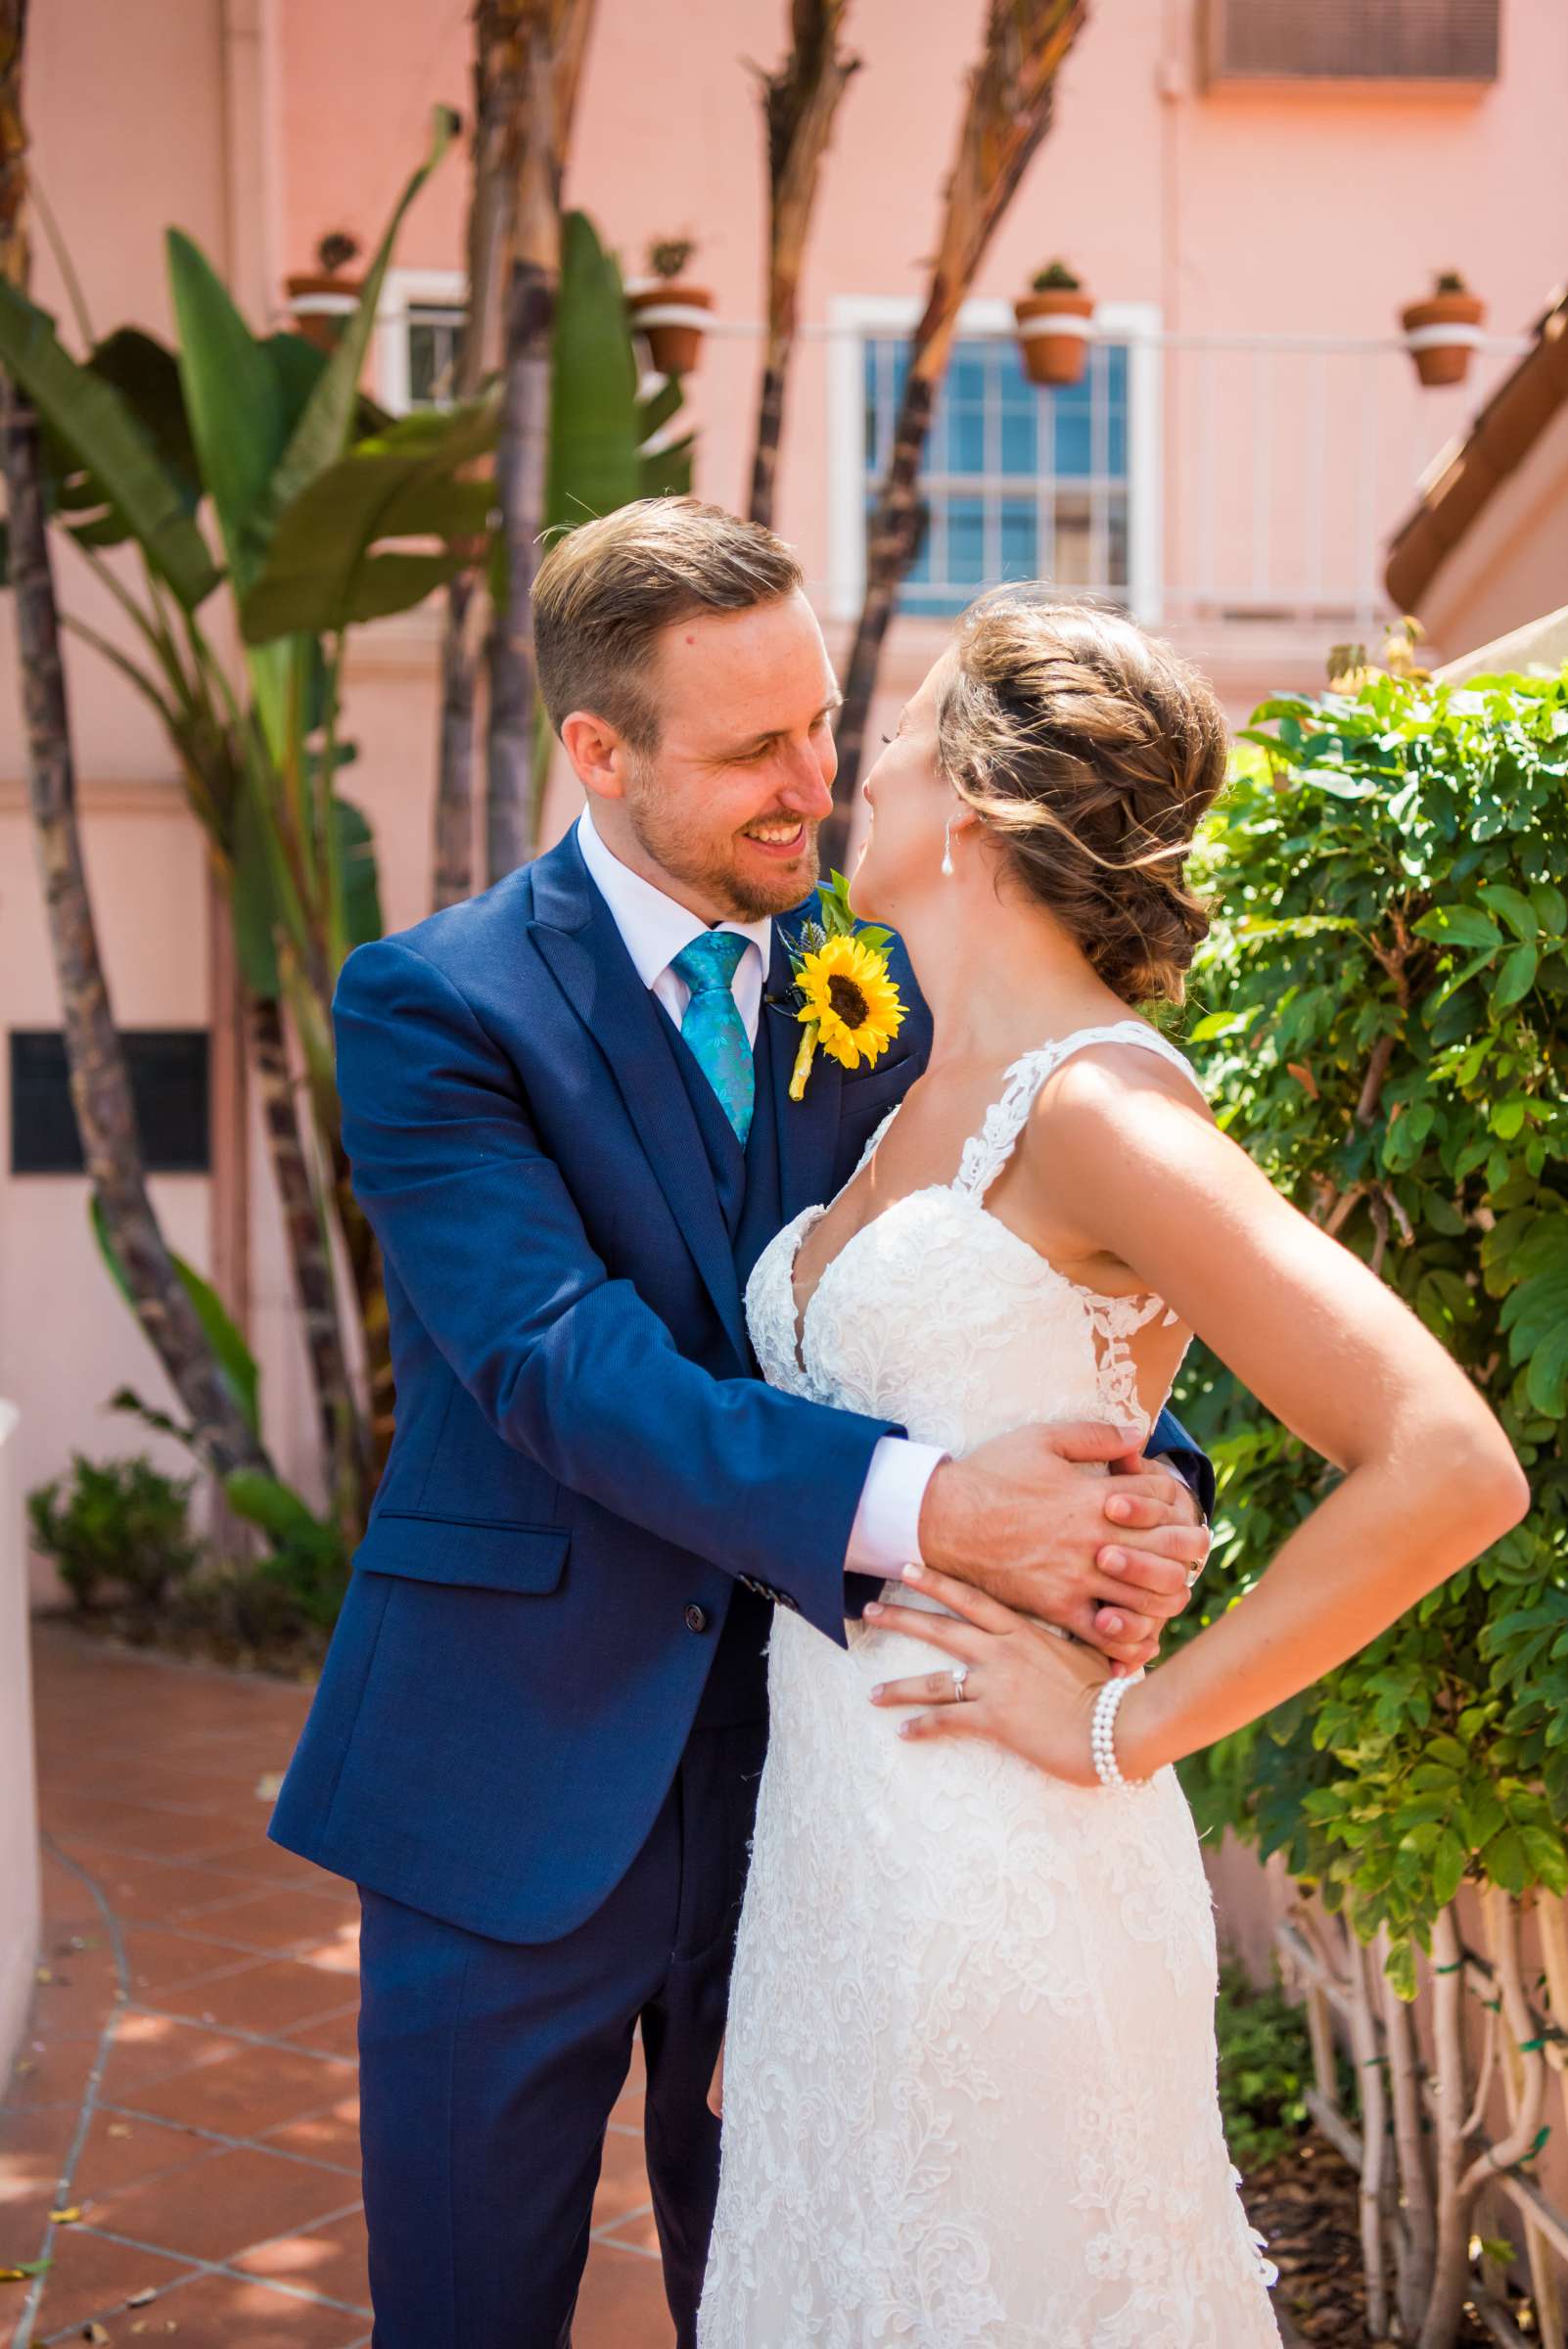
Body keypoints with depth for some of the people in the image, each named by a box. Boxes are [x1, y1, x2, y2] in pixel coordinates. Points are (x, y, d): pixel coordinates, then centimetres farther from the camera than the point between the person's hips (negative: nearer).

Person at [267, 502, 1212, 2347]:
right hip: (523, 1777, -3)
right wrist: (918, 1504, -34)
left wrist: (1141, 1490, -24)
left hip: (816, 1762, 4)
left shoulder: (885, 987, 4)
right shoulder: (433, 1006, -10)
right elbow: (556, 1360, -23)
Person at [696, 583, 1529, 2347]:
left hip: (989, 1863, -8)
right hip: (830, 1843, 8)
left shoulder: (1095, 1108, -17)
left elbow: (1450, 1469, -24)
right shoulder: (918, 1108, 10)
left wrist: (1126, 1728, -17)